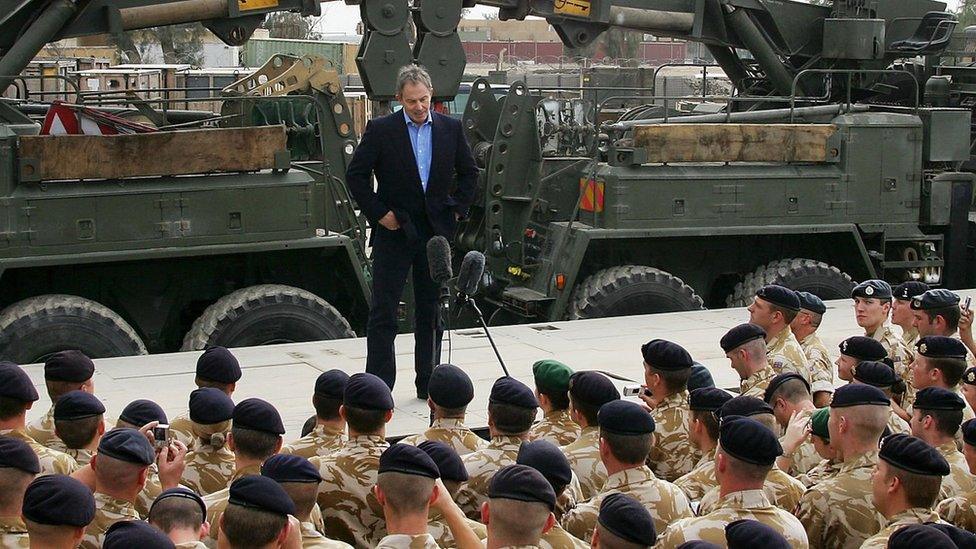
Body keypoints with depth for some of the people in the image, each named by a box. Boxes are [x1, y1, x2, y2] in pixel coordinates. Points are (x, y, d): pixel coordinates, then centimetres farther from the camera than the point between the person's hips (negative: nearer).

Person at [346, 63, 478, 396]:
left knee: (432, 312, 10)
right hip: (394, 231, -3)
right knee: (384, 312, -2)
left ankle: (428, 383, 20)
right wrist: (378, 213, -7)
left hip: (436, 231, 3)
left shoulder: (450, 129, 5)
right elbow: (355, 175, -2)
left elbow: (469, 172, 16)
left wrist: (457, 209, 6)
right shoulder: (380, 130, -5)